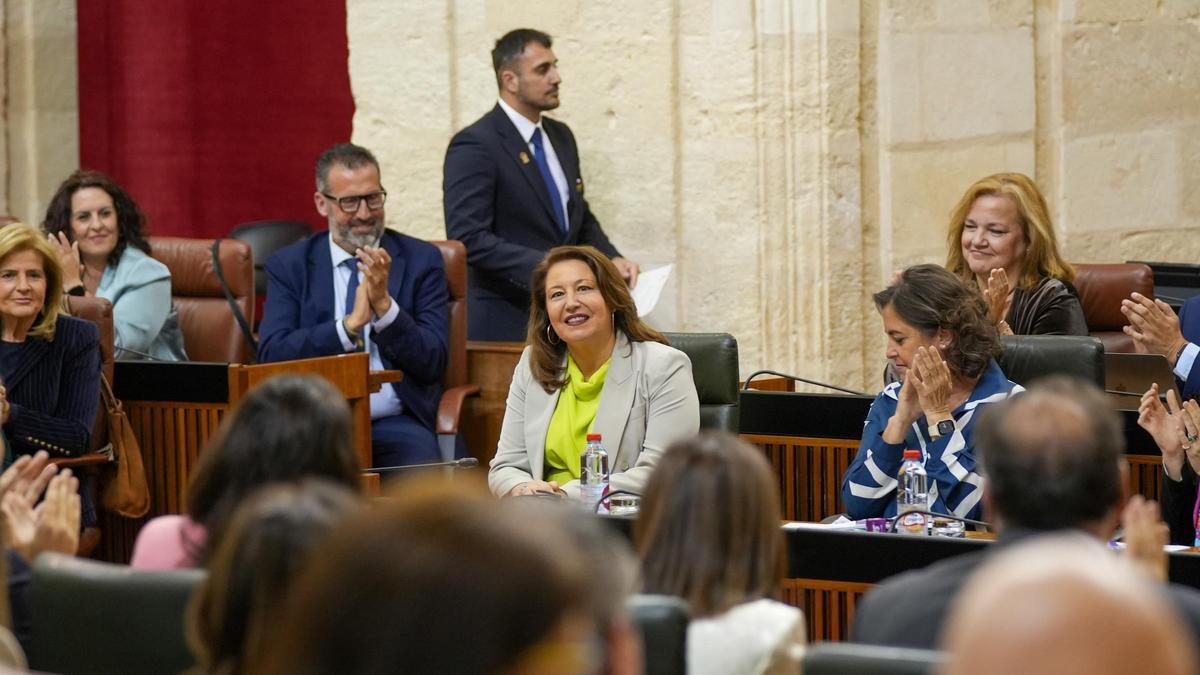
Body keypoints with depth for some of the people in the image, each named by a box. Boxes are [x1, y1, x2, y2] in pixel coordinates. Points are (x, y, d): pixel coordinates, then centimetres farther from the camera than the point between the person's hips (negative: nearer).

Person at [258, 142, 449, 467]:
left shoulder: (421, 260, 9)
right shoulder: (289, 266, 10)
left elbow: (433, 363, 1)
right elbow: (271, 355, -4)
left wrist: (384, 305, -13)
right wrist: (350, 324, -14)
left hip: (396, 425, 0)